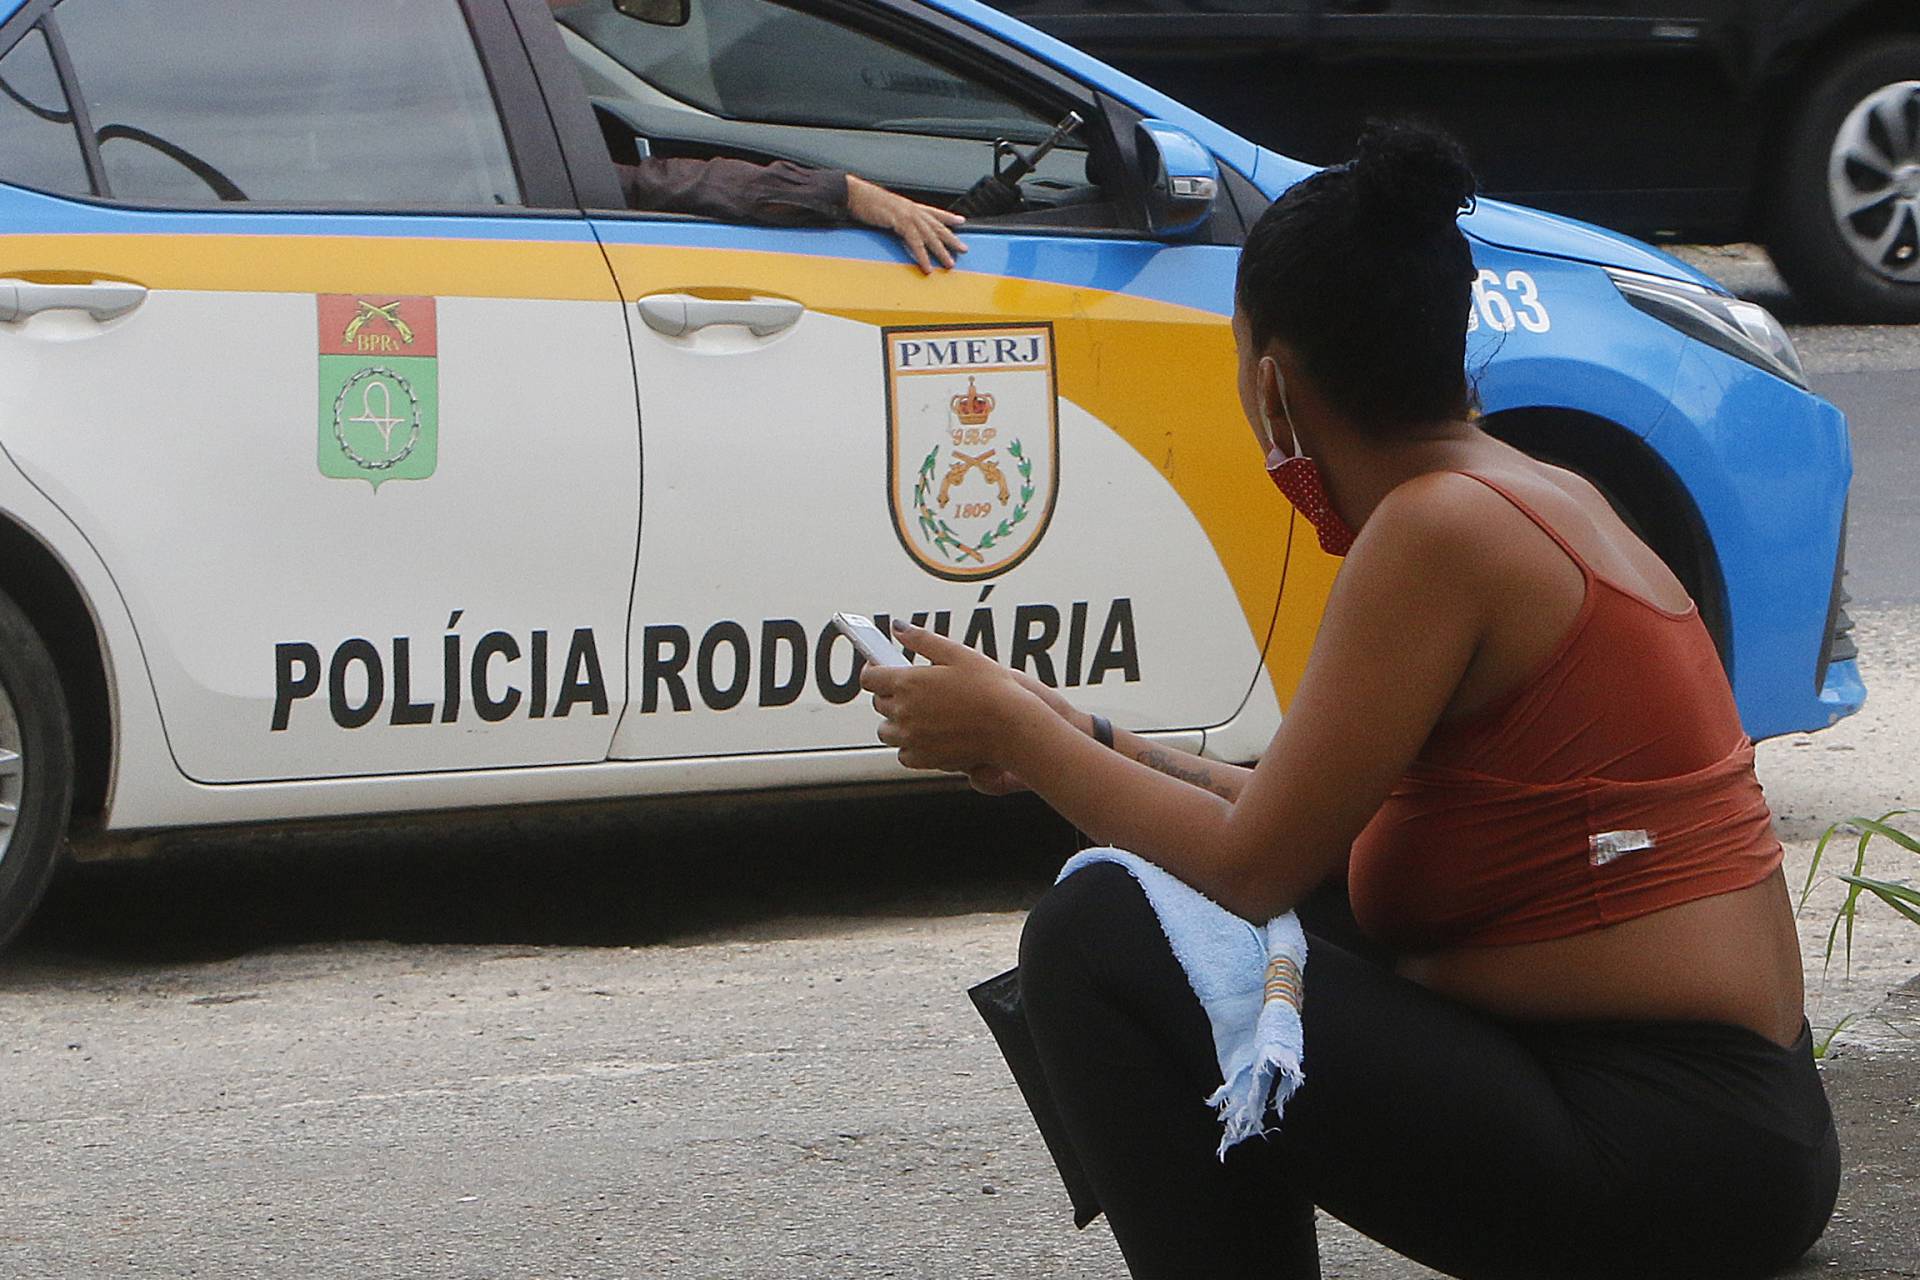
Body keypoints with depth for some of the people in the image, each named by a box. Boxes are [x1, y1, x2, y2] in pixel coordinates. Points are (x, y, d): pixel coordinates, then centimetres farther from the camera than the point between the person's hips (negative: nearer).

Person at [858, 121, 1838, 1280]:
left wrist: (1011, 729, -1)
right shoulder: (1545, 496, 12)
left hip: (1664, 1160, -10)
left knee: (1102, 936, -13)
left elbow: (1253, 866, -14)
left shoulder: (1440, 527, -16)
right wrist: (1089, 745, 19)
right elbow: (1337, 826, 17)